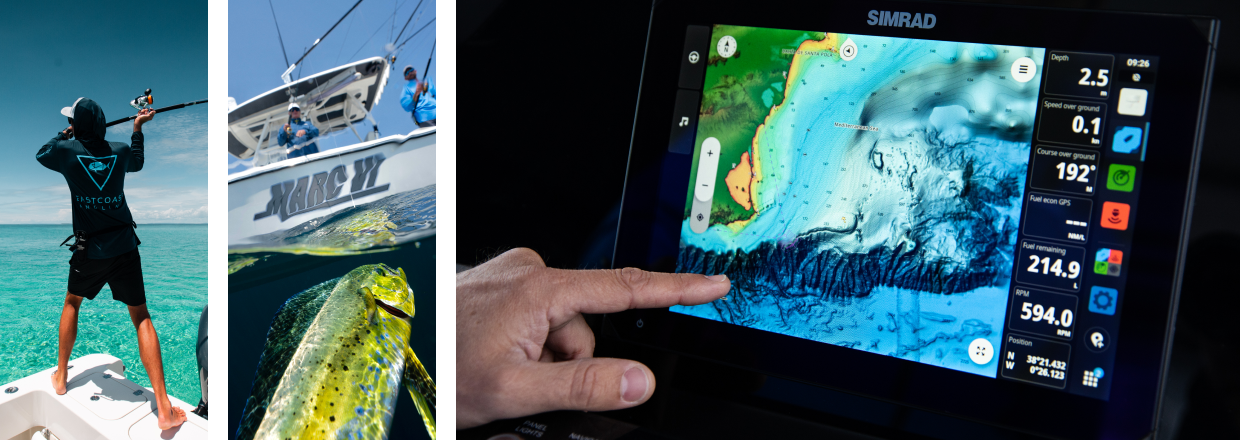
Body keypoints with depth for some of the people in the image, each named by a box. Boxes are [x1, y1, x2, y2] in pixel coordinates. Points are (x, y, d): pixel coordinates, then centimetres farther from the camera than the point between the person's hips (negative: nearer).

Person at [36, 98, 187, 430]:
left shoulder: (68, 151, -6)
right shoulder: (120, 151, 0)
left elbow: (41, 154, 17)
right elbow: (137, 164, 25)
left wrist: (65, 134, 28)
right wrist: (137, 129, 30)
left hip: (89, 252, -1)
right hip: (125, 248, 1)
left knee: (72, 303, 28)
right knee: (141, 317, 0)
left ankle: (61, 375, 39)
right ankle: (164, 408, -9)